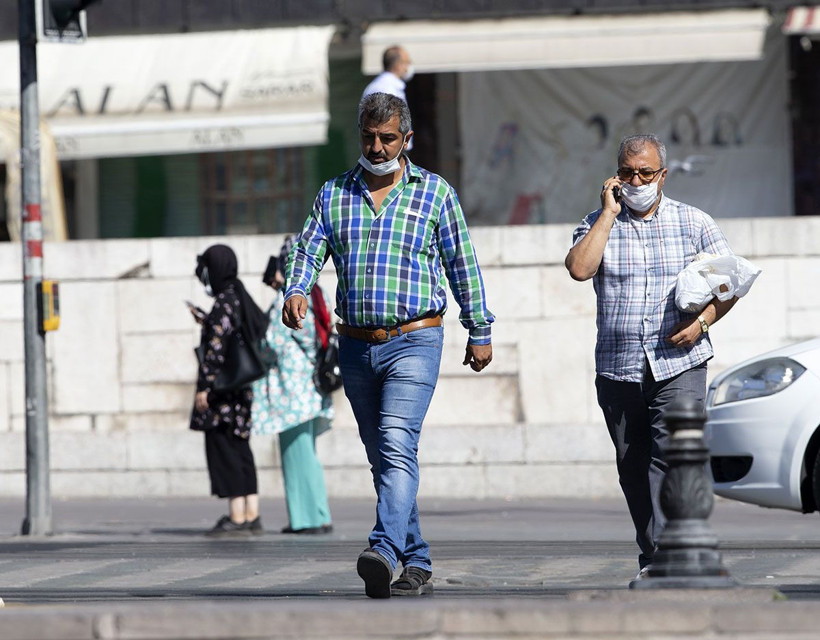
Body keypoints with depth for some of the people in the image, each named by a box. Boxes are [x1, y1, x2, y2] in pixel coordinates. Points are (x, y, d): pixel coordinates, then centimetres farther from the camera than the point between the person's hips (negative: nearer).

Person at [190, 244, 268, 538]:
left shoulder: (224, 302, -15)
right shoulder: (242, 299, 13)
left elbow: (216, 348, -19)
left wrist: (204, 387, -18)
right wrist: (206, 322, 30)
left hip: (225, 389, -9)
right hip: (242, 390, 9)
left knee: (223, 448, -5)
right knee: (240, 450, 12)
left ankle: (237, 518, -6)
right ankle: (252, 517, 11)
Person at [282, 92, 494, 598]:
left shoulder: (436, 192, 3)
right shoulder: (334, 194, 10)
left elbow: (462, 264, 8)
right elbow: (309, 250, 3)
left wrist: (480, 331, 9)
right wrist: (296, 291, -19)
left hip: (414, 342, -5)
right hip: (356, 347, 5)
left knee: (397, 447, -21)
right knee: (382, 457, 9)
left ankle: (384, 552, -35)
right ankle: (418, 565, 18)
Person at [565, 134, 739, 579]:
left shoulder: (693, 223, 7)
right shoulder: (599, 224, 8)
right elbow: (579, 268, -11)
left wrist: (703, 320, -9)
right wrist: (608, 213, -7)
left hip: (679, 364, -2)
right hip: (618, 370, 2)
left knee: (671, 456, -16)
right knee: (633, 469, 6)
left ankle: (662, 556, -21)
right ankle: (653, 555, 16)